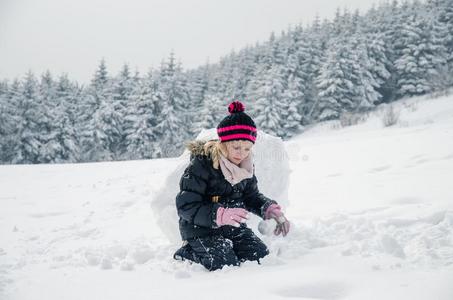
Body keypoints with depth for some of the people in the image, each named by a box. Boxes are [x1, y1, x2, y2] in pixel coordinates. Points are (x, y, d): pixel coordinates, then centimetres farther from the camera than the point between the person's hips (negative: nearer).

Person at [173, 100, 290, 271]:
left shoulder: (245, 165, 1)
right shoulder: (201, 164, -20)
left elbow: (252, 196, 14)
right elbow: (186, 206, -23)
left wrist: (272, 210, -7)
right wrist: (221, 215, -36)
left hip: (233, 226, 6)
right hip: (201, 229, -6)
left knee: (261, 257, -8)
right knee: (227, 266, -22)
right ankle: (188, 253, 3)